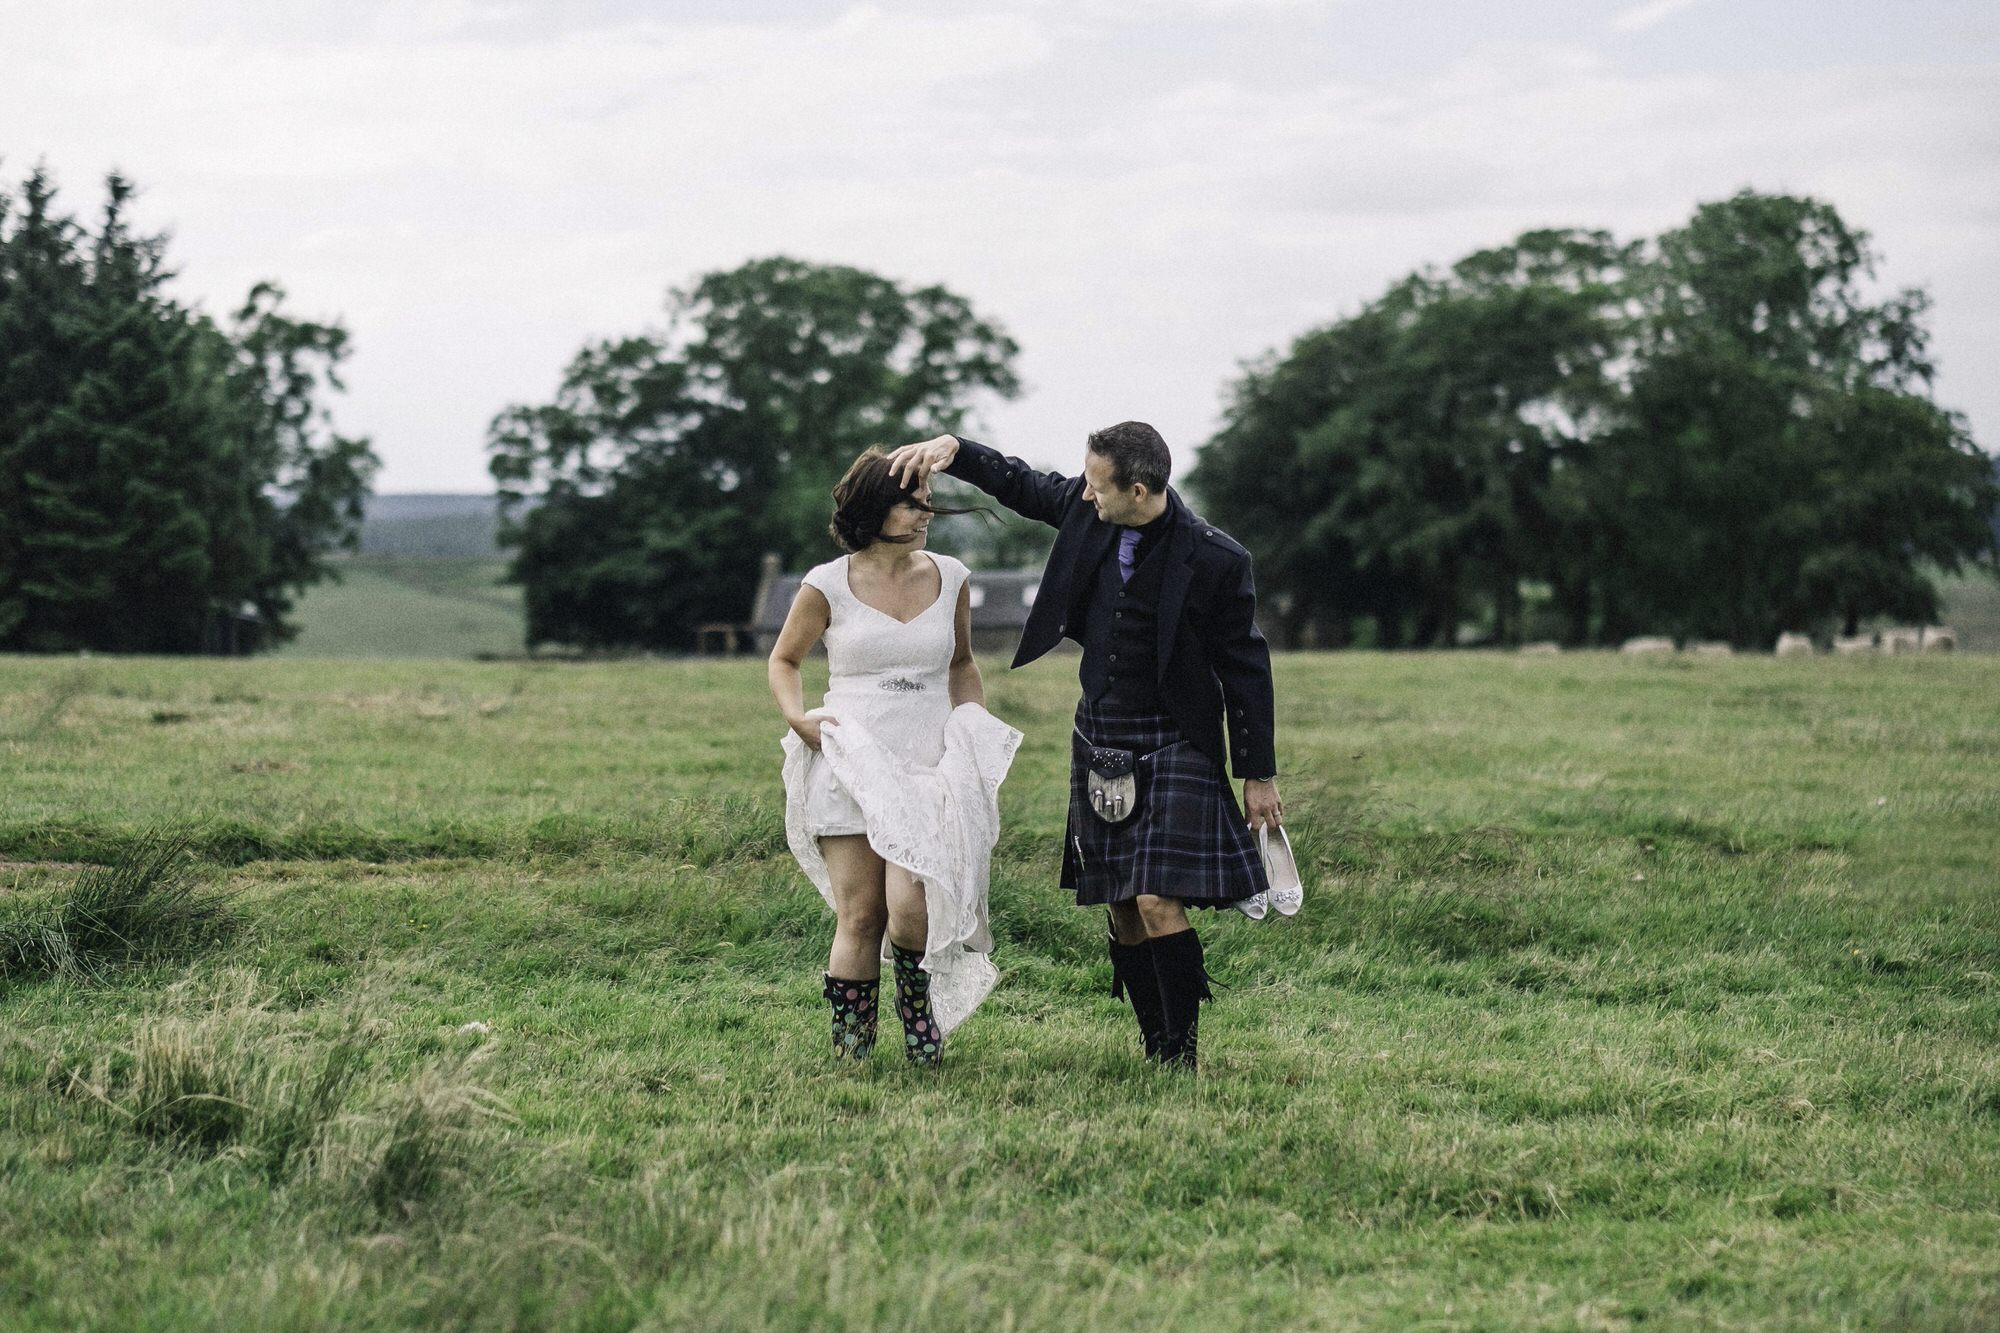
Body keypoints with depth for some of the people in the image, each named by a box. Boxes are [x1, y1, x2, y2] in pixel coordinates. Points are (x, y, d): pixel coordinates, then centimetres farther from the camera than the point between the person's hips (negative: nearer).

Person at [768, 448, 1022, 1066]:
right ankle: (850, 1056, 8)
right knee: (859, 918, -3)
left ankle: (921, 1015, 12)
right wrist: (798, 718, -4)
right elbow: (783, 660, 13)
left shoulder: (949, 577, 8)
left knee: (910, 908, -16)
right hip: (850, 766, -1)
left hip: (928, 769, 1)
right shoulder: (828, 585, 0)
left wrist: (975, 725, 8)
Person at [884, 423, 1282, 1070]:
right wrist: (951, 447, -2)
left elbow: (1245, 668, -7)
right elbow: (1017, 483, 16)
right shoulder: (1086, 508, -2)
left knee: (1157, 902, -16)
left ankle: (1182, 1057, -8)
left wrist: (1259, 775, -3)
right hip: (1099, 738, 6)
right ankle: (1155, 1053, 13)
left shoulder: (1215, 560, -16)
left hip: (1174, 744, -6)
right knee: (1121, 909, 6)